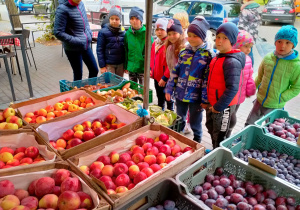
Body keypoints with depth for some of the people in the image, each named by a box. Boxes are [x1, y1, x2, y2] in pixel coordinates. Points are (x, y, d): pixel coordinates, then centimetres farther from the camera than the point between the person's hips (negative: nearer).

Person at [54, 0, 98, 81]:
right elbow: (58, 33, -18)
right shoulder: (63, 9, -17)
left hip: (86, 46, 7)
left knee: (94, 70, 14)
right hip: (73, 49, -7)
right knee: (78, 75, 5)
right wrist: (78, 42, -19)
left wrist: (89, 33, 2)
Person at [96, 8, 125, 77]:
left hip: (120, 64, 4)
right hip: (109, 64, -4)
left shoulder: (123, 33, 3)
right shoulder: (103, 32, -7)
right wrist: (102, 66, -10)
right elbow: (100, 50, -7)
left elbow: (125, 49, 10)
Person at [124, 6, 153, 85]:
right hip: (131, 67, 4)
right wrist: (125, 66, 9)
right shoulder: (128, 34, 2)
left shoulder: (146, 33, -9)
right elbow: (126, 51, 9)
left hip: (143, 67, -4)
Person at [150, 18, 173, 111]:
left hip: (166, 79, -8)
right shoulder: (155, 43, 9)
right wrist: (150, 69, 9)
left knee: (169, 100, 5)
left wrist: (165, 78, -20)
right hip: (157, 77, 9)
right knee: (160, 99, 23)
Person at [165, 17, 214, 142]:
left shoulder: (208, 55, -10)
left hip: (196, 97, -4)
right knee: (179, 121, 21)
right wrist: (169, 89, 5)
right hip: (180, 94, 4)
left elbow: (207, 79, -12)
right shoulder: (184, 52, 4)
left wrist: (205, 99, -14)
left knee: (195, 123, 14)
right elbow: (175, 71, 7)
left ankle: (197, 142, 38)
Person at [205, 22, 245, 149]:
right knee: (211, 130, 25)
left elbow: (232, 88, -28)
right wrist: (210, 104, 13)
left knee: (219, 137, 5)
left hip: (223, 107, -9)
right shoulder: (218, 57, 6)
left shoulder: (232, 62, -23)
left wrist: (218, 107, -21)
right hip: (211, 104, 9)